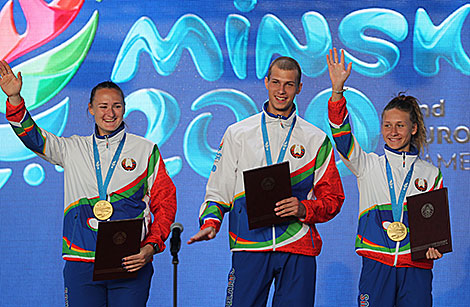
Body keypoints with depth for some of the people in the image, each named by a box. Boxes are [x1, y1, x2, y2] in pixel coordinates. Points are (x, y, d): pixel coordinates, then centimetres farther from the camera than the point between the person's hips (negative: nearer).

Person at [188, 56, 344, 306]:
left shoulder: (316, 140, 10)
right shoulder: (237, 134, 11)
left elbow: (332, 198, 9)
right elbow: (218, 190, 10)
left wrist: (304, 209, -10)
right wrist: (211, 222, -8)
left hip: (298, 248, 0)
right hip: (249, 245, 0)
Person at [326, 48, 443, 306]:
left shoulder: (430, 173, 12)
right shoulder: (368, 165, 9)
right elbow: (342, 136, -6)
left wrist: (434, 246, -7)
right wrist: (337, 91, -19)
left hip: (416, 266, 1)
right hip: (376, 263, -1)